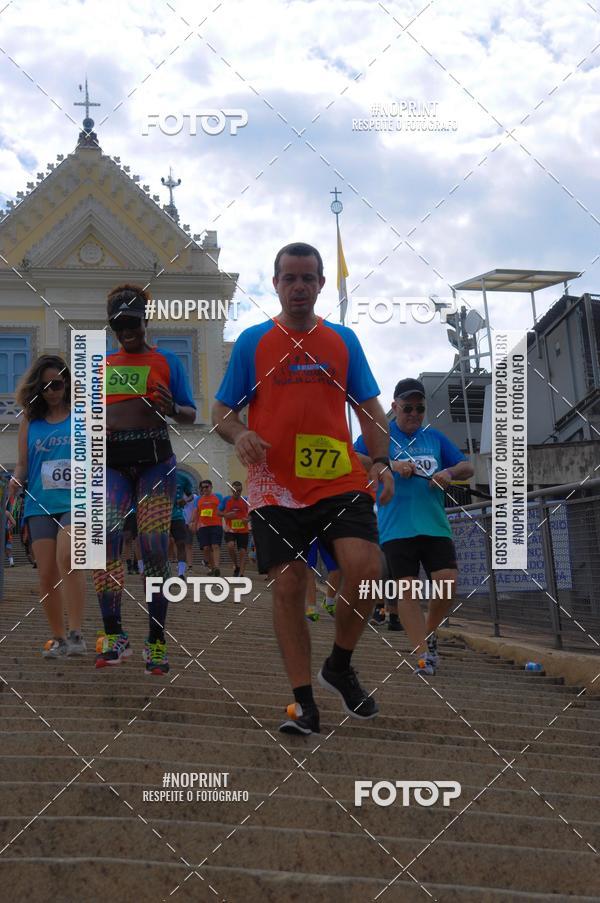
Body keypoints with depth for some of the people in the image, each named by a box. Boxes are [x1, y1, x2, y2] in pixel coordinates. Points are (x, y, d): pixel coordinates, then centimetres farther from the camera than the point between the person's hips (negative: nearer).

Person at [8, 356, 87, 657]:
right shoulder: (30, 421, 13)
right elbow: (23, 463, 14)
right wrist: (15, 480, -6)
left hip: (77, 501, -3)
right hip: (40, 505, 3)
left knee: (67, 557, -25)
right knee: (47, 574, -1)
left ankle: (76, 634, -23)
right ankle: (59, 639, 12)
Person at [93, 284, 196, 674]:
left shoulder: (166, 361, 8)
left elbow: (192, 415, 8)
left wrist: (173, 409, -16)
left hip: (155, 459, -2)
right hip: (112, 462, 2)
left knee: (154, 548, -6)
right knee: (104, 537, -17)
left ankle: (157, 643, 0)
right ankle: (114, 636, -15)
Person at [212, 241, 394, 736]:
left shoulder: (343, 340, 12)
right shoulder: (252, 341, 8)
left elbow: (370, 408, 14)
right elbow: (221, 411, 9)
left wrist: (380, 460, -2)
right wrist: (239, 435, -13)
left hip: (341, 480, 1)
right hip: (275, 487, -1)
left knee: (365, 568, -17)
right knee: (288, 587, -4)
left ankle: (340, 666, 8)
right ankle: (304, 702, 6)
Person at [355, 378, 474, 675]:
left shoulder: (435, 437, 16)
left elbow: (468, 467, 19)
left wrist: (449, 472, -4)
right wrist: (390, 465, -20)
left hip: (435, 525, 3)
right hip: (396, 528, -3)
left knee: (447, 582, -9)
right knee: (407, 589, -8)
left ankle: (429, 632, 17)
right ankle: (423, 655, -4)